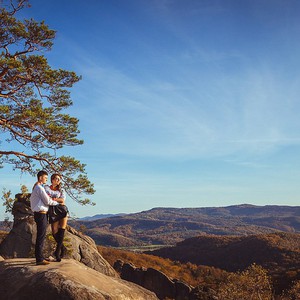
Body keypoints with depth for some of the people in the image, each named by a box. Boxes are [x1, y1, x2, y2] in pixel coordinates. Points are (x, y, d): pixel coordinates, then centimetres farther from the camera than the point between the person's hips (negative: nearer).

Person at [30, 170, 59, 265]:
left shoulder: (35, 187, 18)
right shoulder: (39, 188, -14)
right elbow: (47, 201, -12)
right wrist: (57, 202, 3)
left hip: (39, 213, 11)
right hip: (41, 214, -11)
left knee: (41, 236, 15)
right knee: (41, 237, -9)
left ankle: (40, 257, 21)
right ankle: (39, 259, -8)